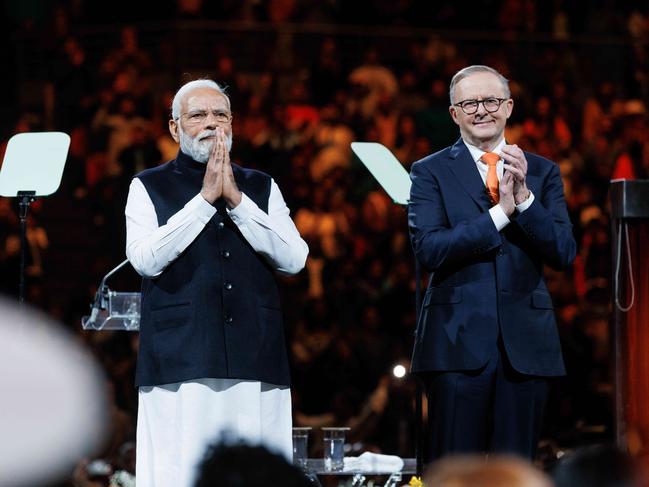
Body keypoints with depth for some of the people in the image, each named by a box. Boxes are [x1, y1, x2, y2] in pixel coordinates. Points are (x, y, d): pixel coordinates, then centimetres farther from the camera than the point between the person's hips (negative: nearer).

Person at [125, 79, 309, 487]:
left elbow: (294, 260, 3)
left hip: (255, 362, 2)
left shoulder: (261, 188, 17)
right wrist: (206, 198, -7)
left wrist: (235, 200, -4)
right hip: (181, 365, -2)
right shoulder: (149, 188, 10)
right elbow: (145, 259, -6)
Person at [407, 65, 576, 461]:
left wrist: (524, 198, -14)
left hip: (526, 343, 2)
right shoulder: (431, 172, 4)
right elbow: (429, 250, -10)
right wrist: (500, 212, -16)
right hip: (459, 340, -2)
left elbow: (564, 254, 0)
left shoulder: (543, 172, 11)